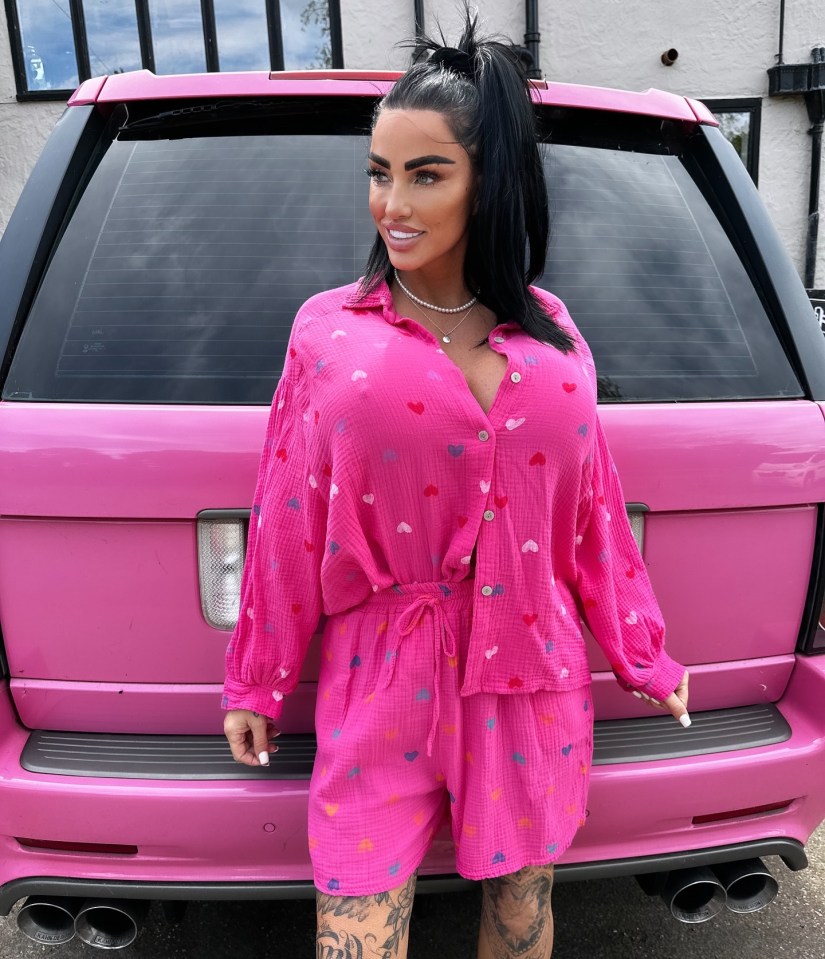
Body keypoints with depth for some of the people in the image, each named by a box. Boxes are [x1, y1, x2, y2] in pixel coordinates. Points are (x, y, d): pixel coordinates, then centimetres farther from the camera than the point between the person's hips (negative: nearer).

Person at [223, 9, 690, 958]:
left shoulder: (550, 334, 1)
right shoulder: (328, 330, -5)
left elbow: (591, 511, 8)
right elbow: (284, 526, -1)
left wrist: (645, 657, 13)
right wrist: (254, 683, 6)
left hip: (531, 684, 3)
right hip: (381, 687, -2)